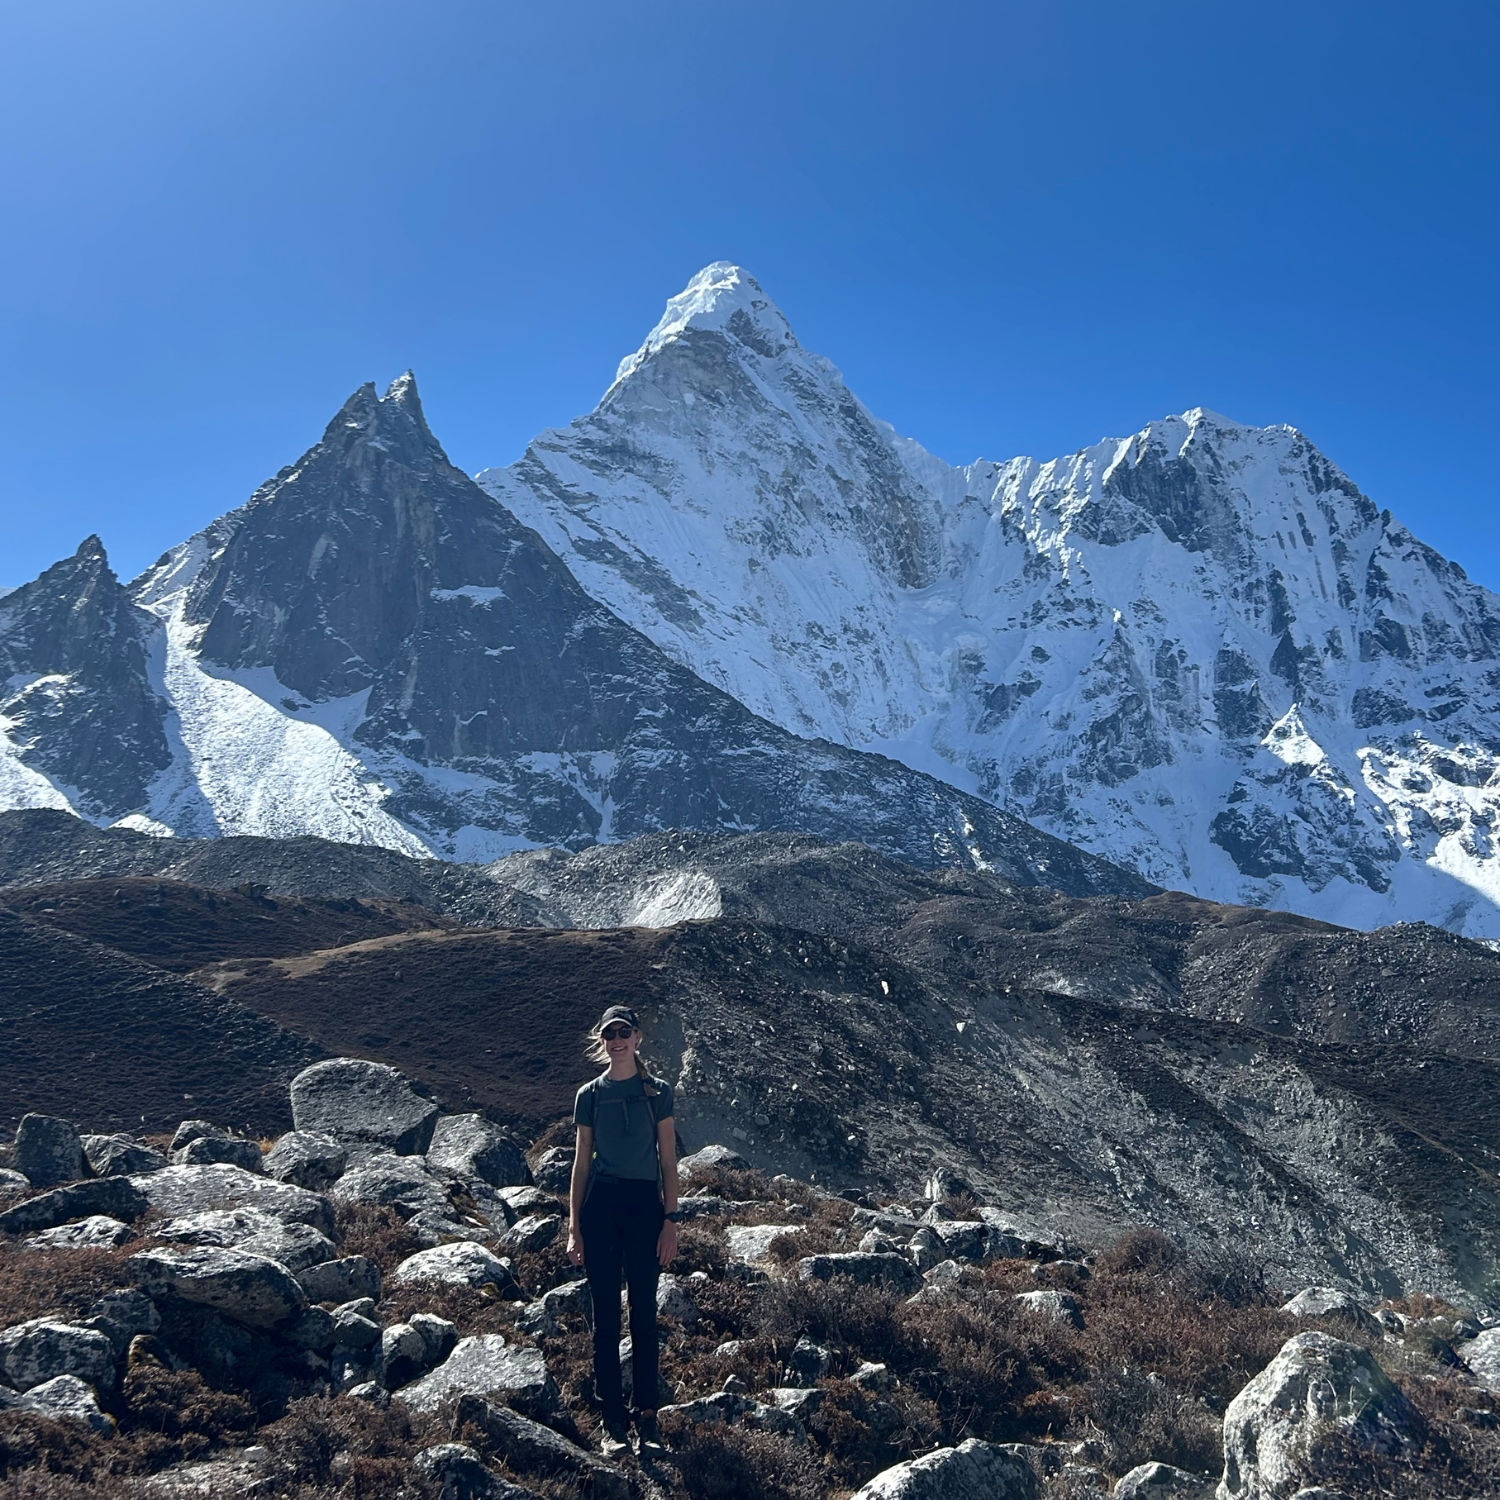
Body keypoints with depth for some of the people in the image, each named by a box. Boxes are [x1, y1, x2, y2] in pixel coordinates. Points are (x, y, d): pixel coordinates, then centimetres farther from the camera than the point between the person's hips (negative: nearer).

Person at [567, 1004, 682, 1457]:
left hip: (644, 1203, -1)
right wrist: (574, 1227, 3)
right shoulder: (590, 1095, 5)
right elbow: (581, 1163, 7)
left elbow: (668, 1161, 2)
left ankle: (647, 1415, 11)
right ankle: (613, 1421, 9)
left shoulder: (657, 1092, 3)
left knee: (644, 1313, 2)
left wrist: (670, 1220, -4)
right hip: (600, 1204, 1)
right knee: (605, 1315, 2)